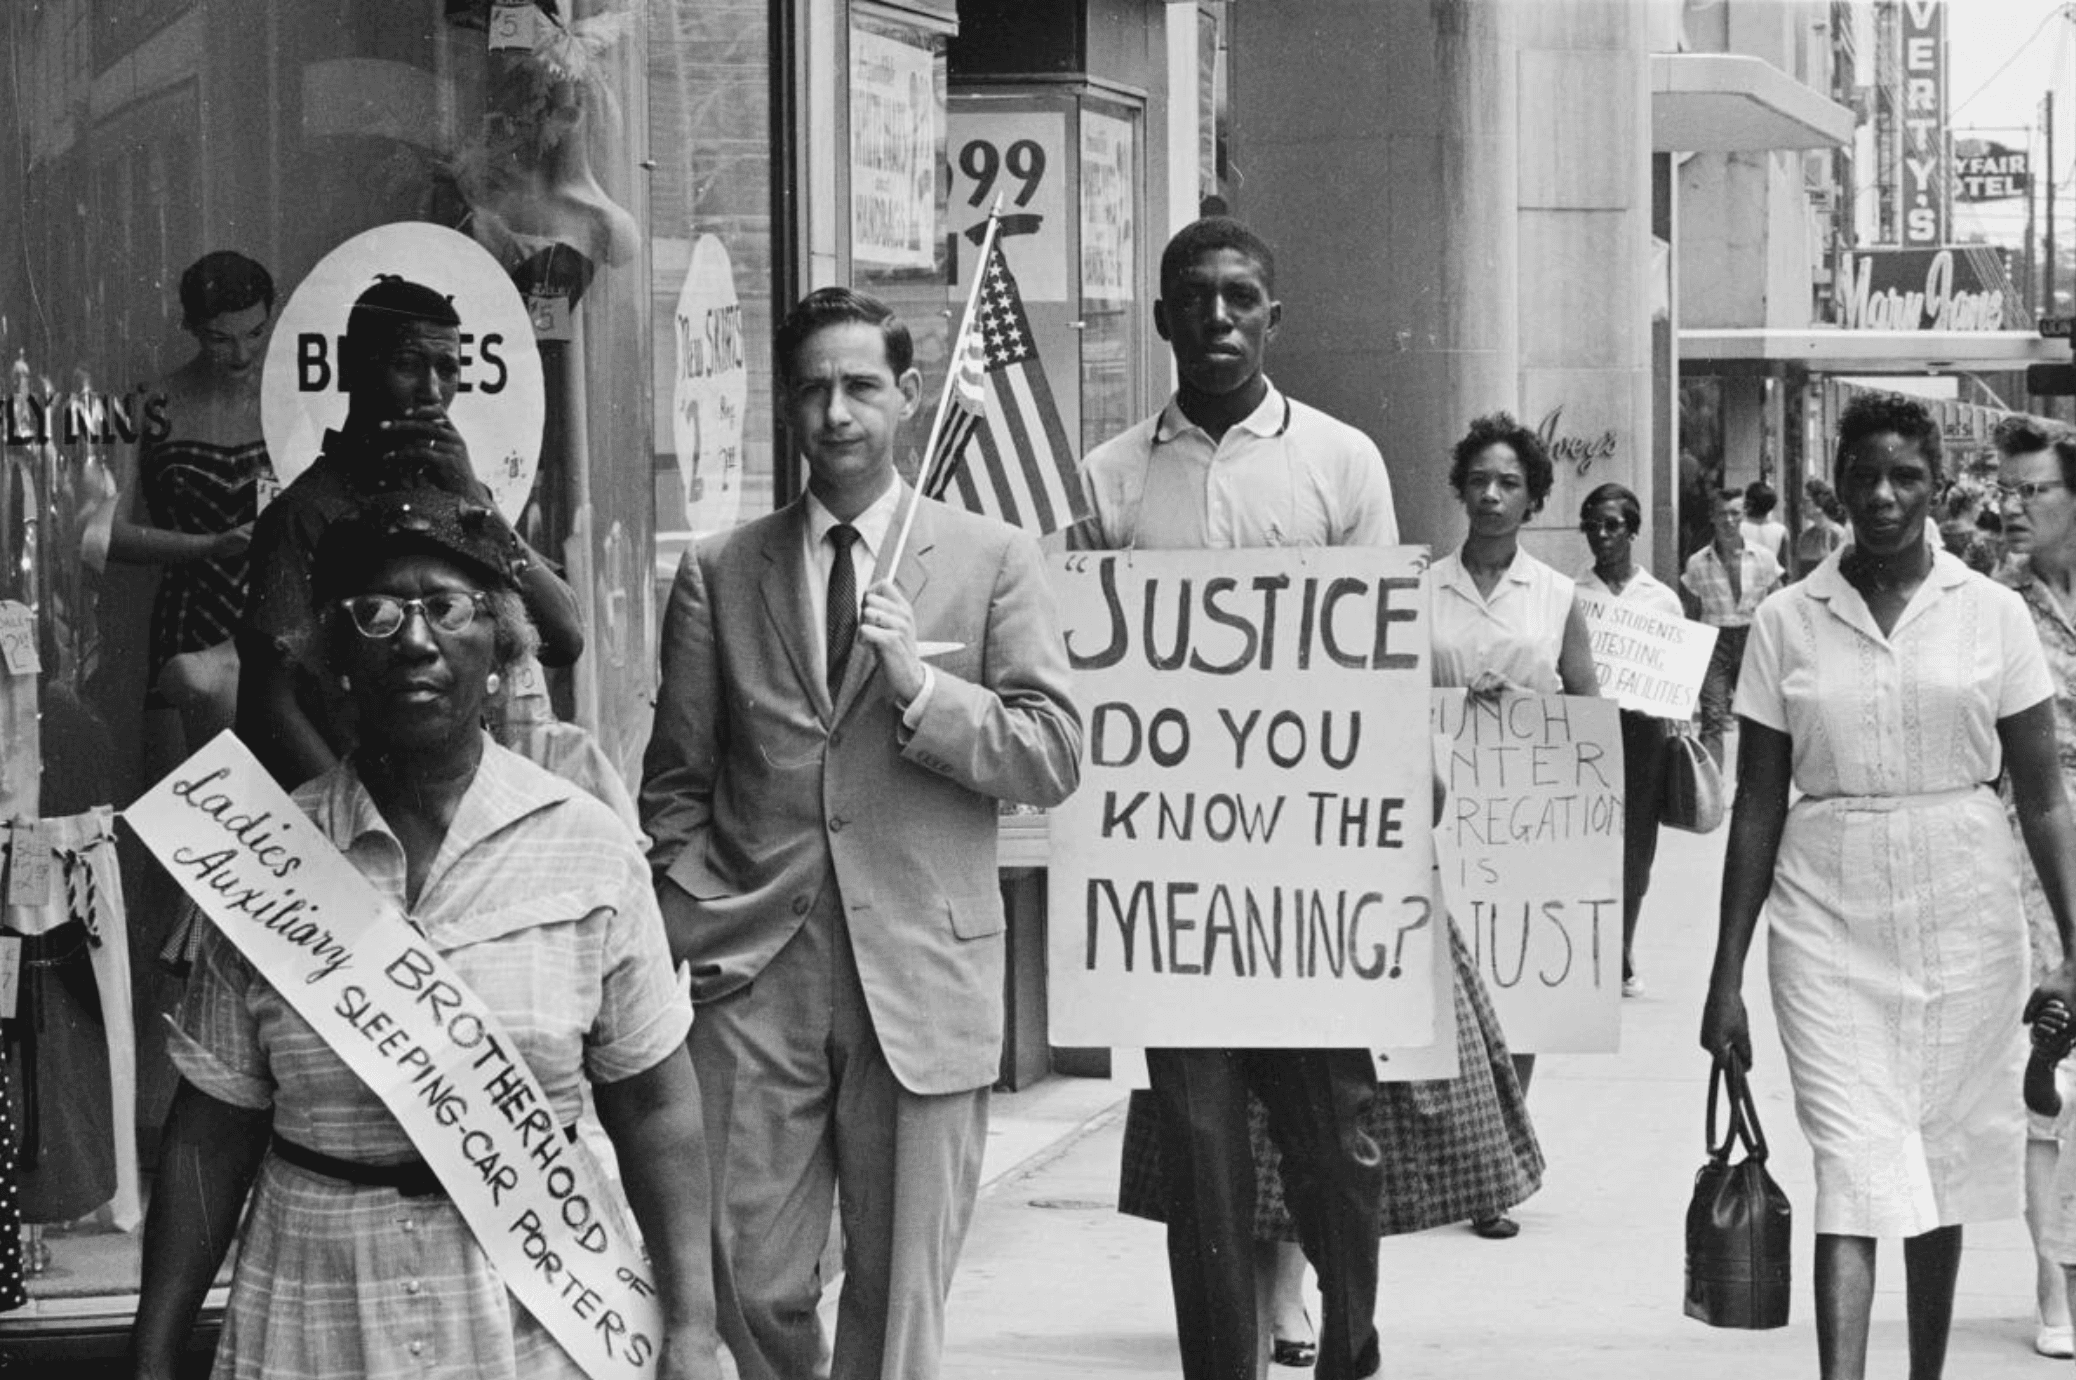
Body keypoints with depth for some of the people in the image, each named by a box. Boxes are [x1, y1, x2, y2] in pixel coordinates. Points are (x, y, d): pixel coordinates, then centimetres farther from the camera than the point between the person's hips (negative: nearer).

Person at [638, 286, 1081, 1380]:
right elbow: (674, 786, 13)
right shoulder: (718, 573, 11)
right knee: (751, 1289, -1)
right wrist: (692, 926, 1)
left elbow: (1054, 761, 0)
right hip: (753, 978, 1)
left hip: (923, 977, -1)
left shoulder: (991, 561, 6)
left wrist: (919, 685, -13)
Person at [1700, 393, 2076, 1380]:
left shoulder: (1991, 612, 2)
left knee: (1940, 1162, 10)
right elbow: (1757, 808, 4)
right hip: (1828, 918, -1)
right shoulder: (1788, 621, 2)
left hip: (1963, 919, 1)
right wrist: (1726, 975, 3)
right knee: (1854, 1166, -11)